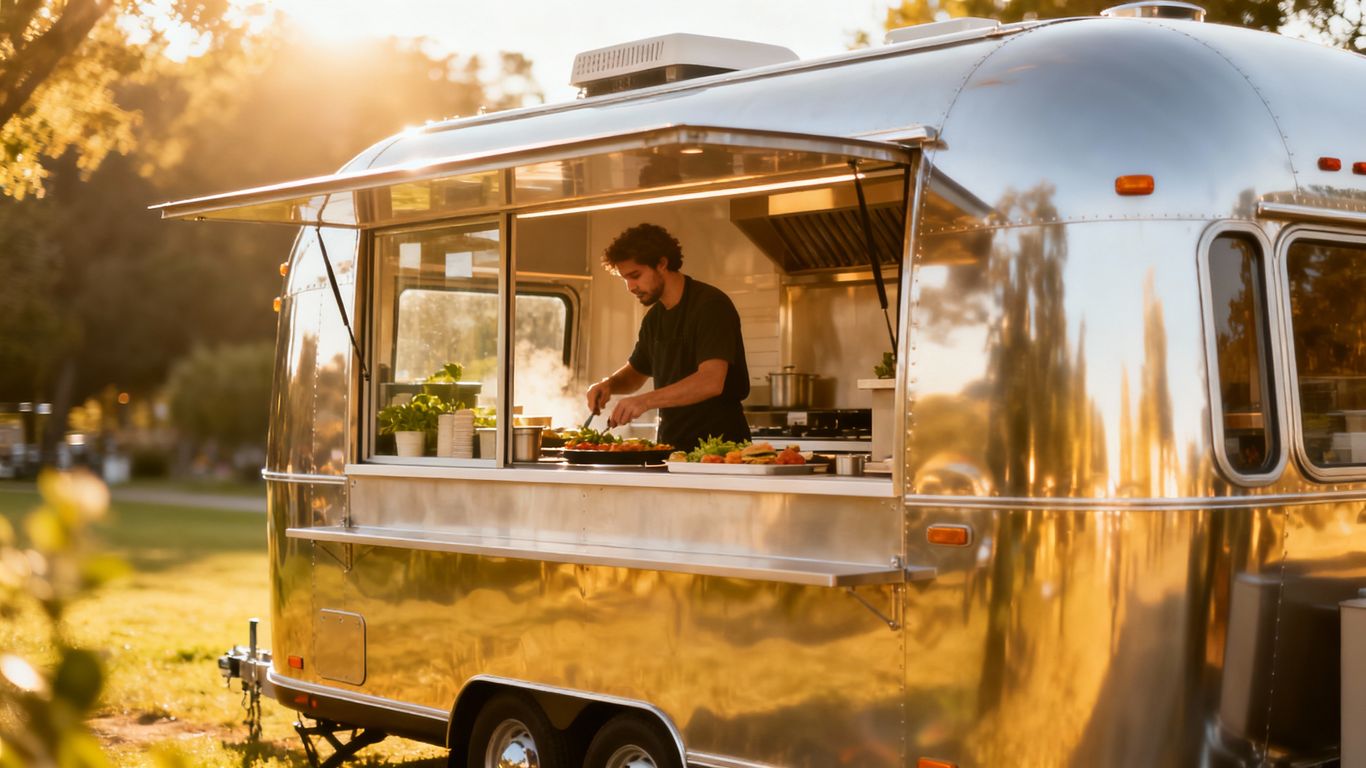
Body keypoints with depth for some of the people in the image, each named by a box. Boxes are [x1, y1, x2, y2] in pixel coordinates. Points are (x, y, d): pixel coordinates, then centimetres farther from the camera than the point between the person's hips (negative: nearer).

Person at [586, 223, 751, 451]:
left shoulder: (710, 304, -10)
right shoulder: (654, 317, 14)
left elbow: (711, 381, -22)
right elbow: (635, 372, 28)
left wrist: (646, 401, -28)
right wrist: (608, 384, 6)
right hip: (672, 446, 7)